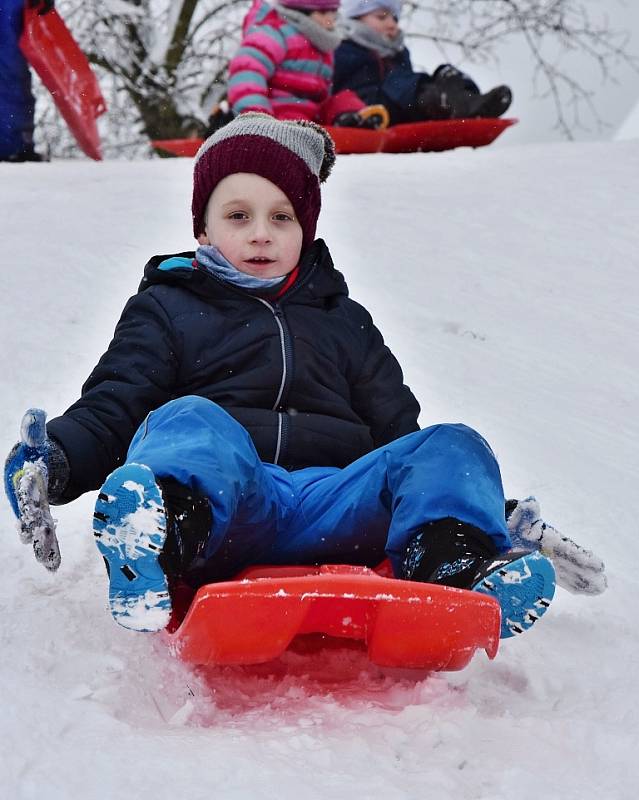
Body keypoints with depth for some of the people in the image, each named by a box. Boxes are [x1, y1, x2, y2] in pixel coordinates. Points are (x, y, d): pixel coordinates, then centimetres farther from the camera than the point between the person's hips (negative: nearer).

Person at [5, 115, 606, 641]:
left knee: (450, 448, -19)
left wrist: (493, 507, 15)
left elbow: (396, 432, 30)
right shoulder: (165, 309, 24)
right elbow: (108, 412, 12)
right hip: (220, 499, -3)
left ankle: (451, 566, -51)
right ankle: (158, 536, -68)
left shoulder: (345, 322, 33)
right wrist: (54, 460, -12)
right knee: (189, 422, -34)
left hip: (335, 505, 3)